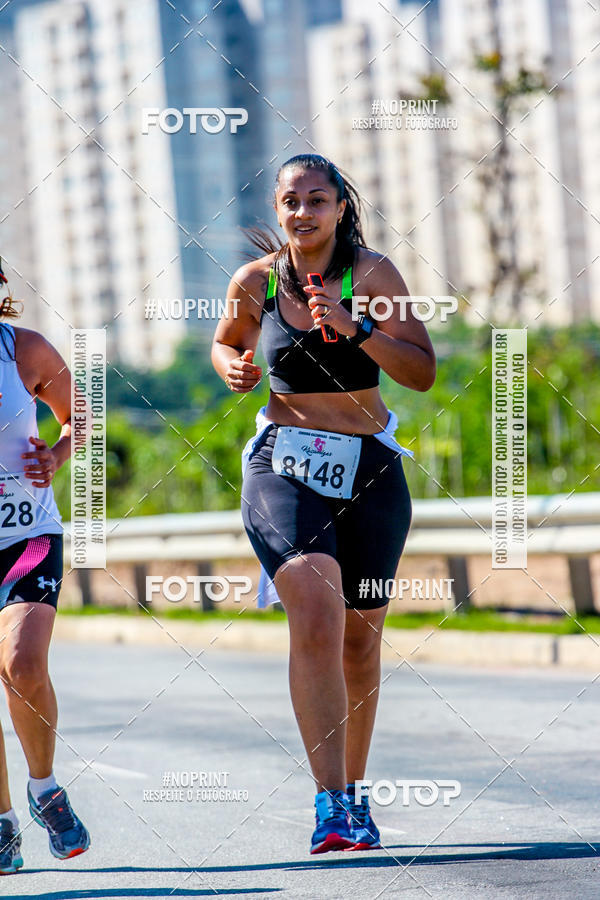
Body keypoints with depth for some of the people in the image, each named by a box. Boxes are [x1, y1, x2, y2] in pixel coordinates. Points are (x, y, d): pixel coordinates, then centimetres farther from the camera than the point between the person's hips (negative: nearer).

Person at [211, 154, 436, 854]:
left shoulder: (372, 274, -4)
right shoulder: (256, 280, 2)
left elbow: (422, 372, -10)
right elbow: (226, 339, 22)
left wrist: (354, 327, -22)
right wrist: (232, 367, 0)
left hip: (369, 468, 1)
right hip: (284, 465, -1)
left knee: (359, 639, 9)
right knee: (316, 614, -23)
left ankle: (352, 793, 30)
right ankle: (331, 803, -27)